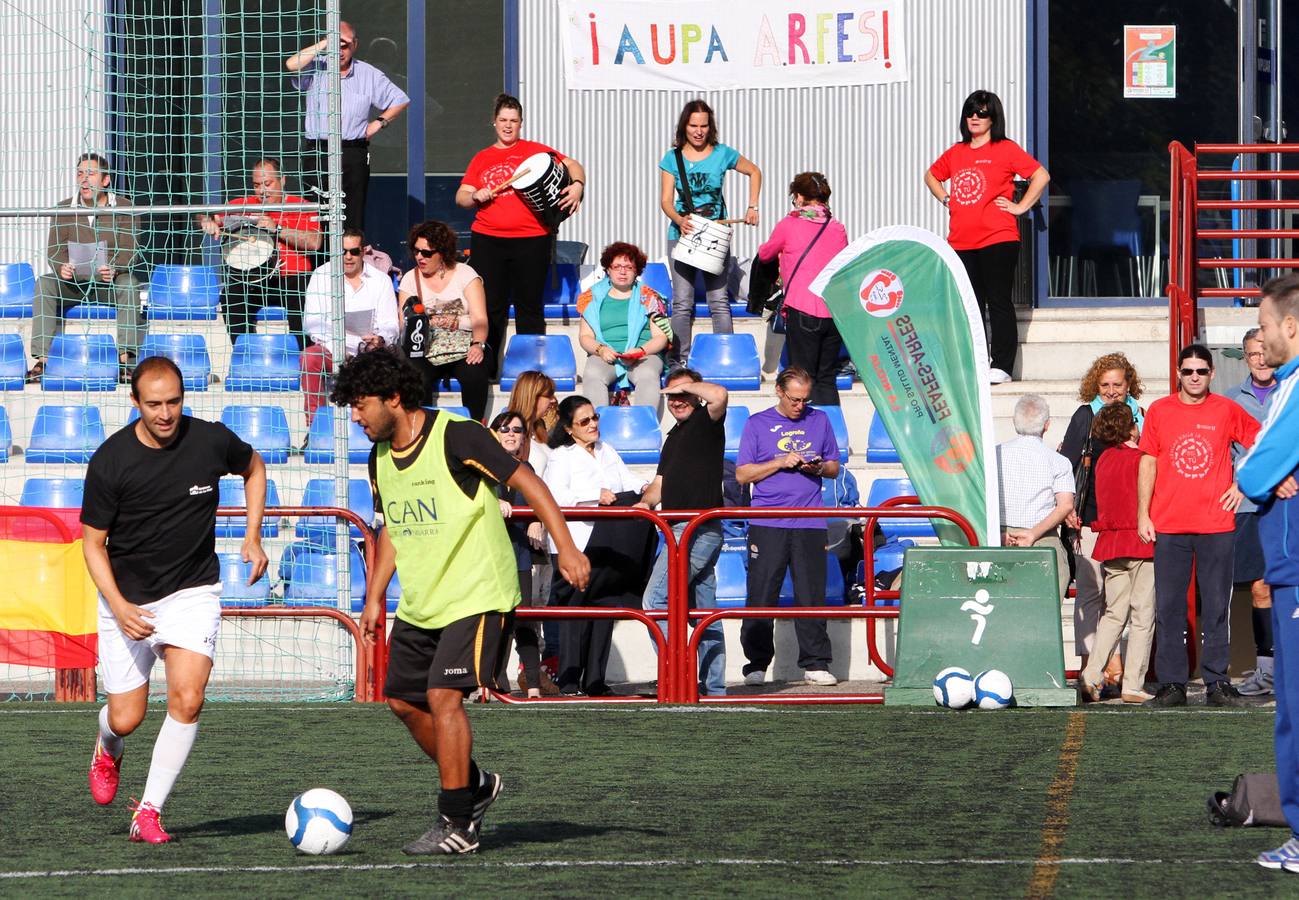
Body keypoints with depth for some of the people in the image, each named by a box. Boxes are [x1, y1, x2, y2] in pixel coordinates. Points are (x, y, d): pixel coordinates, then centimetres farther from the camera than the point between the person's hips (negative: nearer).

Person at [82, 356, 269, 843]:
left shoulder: (212, 440, -10)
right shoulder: (110, 461, -15)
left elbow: (253, 468, 14)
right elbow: (94, 541, -6)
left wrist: (253, 538, 4)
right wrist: (119, 607, -20)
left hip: (192, 593, 1)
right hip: (127, 598, -1)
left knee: (187, 698, -20)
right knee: (126, 719, 1)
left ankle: (148, 812, -9)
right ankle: (108, 749, 40)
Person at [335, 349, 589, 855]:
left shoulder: (457, 438, -16)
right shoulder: (380, 457, 8)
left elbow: (526, 482, -15)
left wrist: (565, 547, -21)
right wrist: (374, 598, 17)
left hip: (477, 598, -8)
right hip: (419, 604, 8)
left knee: (443, 697, -17)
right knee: (403, 700, 9)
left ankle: (457, 824, -10)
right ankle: (474, 785, 29)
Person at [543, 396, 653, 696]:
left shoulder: (607, 452, 18)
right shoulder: (561, 457, -3)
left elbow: (627, 480, 15)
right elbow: (554, 495, -17)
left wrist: (643, 488, -7)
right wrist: (596, 496, -24)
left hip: (609, 546, 6)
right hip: (576, 546, -6)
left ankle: (595, 681, 10)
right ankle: (569, 682, -6)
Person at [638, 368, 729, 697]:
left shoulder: (706, 422, -3)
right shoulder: (675, 436, 24)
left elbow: (719, 395, -25)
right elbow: (661, 482, 23)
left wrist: (687, 386, -9)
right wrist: (646, 502, 2)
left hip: (699, 529, -10)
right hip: (685, 530, 10)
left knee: (655, 600, -15)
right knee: (704, 612, 8)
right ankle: (714, 688, 9)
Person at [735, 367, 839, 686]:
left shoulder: (819, 421, 14)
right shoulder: (757, 424, 7)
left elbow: (834, 467, 20)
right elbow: (742, 474, 4)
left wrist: (819, 468, -3)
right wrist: (780, 463, -8)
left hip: (809, 525, 2)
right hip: (767, 525, -2)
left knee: (812, 596, -1)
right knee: (761, 596, -3)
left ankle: (815, 664, 4)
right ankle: (756, 665, 3)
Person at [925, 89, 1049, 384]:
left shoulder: (1005, 149, -2)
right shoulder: (956, 153, 14)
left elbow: (1041, 175, -6)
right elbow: (931, 176, 31)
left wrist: (1021, 206, -7)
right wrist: (946, 200, 16)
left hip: (998, 239, -6)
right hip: (961, 243, 6)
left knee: (999, 302, -4)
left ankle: (1002, 366, -3)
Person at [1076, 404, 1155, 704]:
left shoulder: (1103, 460, 7)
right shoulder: (1139, 459, -10)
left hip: (1110, 543, 6)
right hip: (1141, 544, -6)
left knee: (1114, 614, 14)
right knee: (1142, 617, 1)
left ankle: (1091, 675, 1)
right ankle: (1133, 685, -1)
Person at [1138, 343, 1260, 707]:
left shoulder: (1227, 411, 5)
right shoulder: (1159, 411, 7)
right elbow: (1148, 464, 9)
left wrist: (1242, 485, 6)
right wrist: (1143, 515, 4)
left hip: (1216, 526, -1)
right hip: (1168, 527, 1)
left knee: (1216, 608, 0)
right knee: (1169, 607, -1)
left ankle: (1217, 684, 4)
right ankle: (1171, 684, 2)